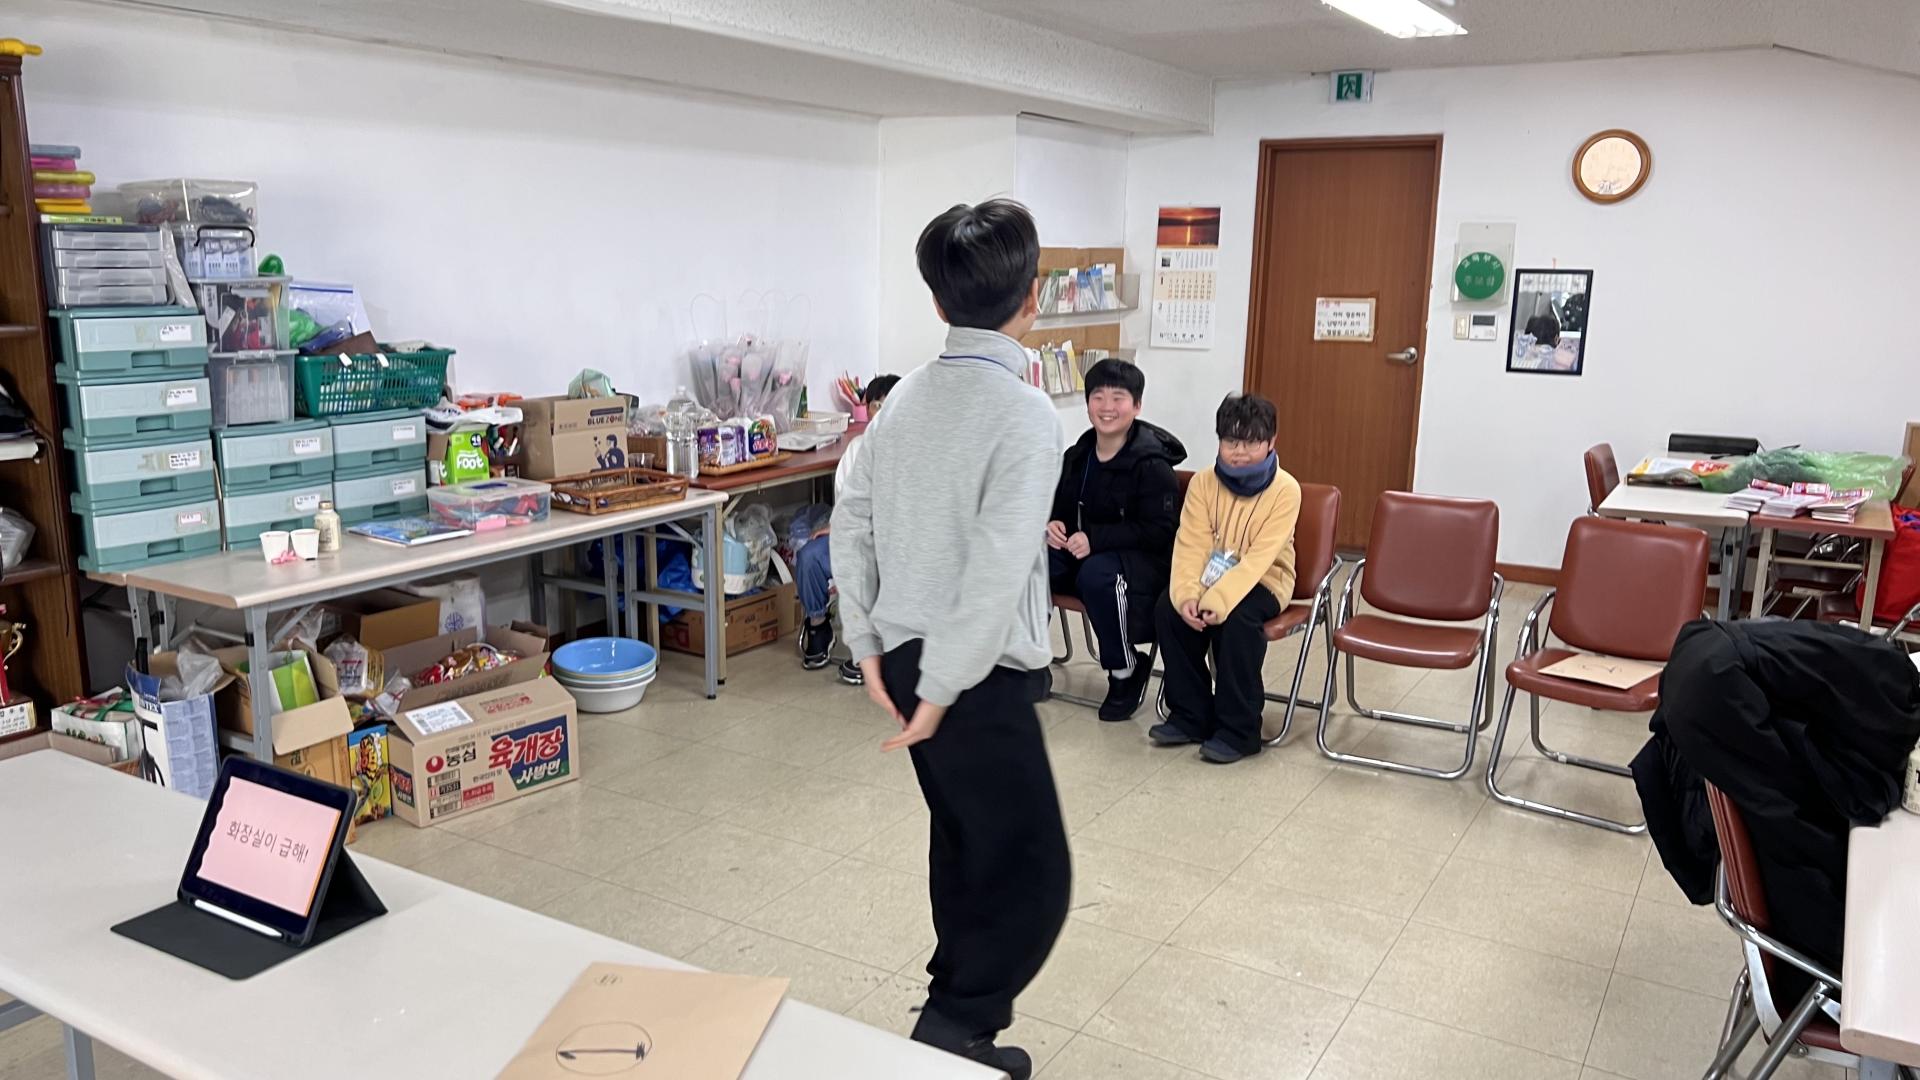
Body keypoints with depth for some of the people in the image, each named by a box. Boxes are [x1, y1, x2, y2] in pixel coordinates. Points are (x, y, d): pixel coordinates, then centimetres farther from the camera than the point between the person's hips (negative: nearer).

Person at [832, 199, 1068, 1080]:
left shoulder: (907, 396, 5)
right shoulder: (1026, 415, -18)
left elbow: (850, 525, 8)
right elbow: (996, 572, -24)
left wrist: (871, 649, 11)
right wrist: (941, 692, -17)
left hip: (905, 656, 8)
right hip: (977, 677, -8)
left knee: (964, 843, 23)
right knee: (1031, 873, 4)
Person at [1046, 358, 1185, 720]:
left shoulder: (1152, 465, -14)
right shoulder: (1076, 456, 6)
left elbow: (1160, 531, -19)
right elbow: (1057, 506, 18)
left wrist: (1096, 538, -27)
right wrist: (1052, 524, -8)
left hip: (1143, 558, -6)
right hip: (1082, 550, 6)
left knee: (1097, 575, -38)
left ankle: (1126, 672, -14)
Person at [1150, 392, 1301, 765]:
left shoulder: (1285, 490, -17)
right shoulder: (1204, 482, -5)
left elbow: (1260, 558, -25)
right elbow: (1191, 545, -12)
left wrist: (1218, 601, -37)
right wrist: (1187, 593, -30)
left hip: (1264, 581, -4)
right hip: (1213, 576, 4)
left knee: (1236, 619, -33)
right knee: (1168, 607, -21)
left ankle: (1239, 728, -17)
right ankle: (1191, 715, -6)